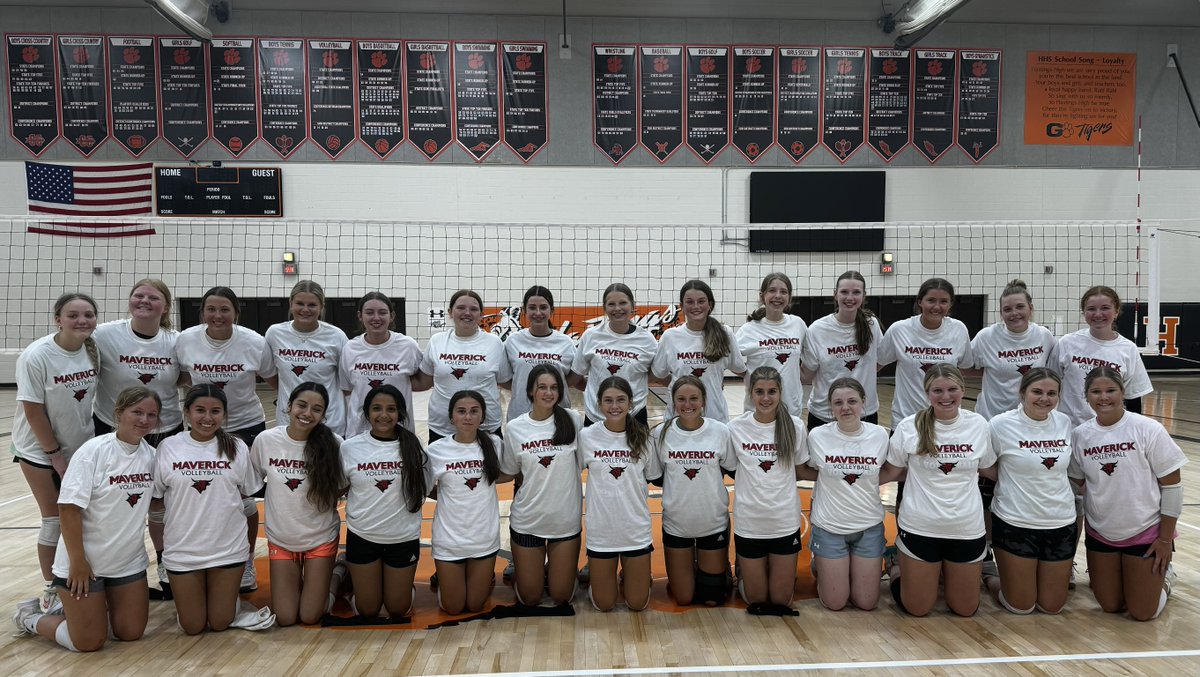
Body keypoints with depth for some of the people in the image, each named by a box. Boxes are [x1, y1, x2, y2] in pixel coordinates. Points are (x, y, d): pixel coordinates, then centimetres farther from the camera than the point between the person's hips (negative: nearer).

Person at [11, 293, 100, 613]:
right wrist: (55, 454, -11)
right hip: (40, 450, -3)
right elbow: (33, 410, -17)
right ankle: (50, 589, 20)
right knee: (54, 518, 2)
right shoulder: (36, 356, -22)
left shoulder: (94, 349, -10)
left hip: (81, 446, 4)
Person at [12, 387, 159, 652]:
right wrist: (77, 561, -18)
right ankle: (30, 617, 28)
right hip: (84, 560, -5)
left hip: (129, 561, 5)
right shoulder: (93, 451, -18)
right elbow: (69, 508, -18)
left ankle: (73, 609, 33)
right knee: (88, 642, 2)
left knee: (131, 633, 10)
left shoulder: (151, 455, -3)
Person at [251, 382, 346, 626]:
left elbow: (342, 487, -2)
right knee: (285, 618, 6)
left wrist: (321, 505, -12)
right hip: (280, 538, 2)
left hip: (321, 538, -1)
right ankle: (295, 581, 35)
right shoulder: (265, 440, -13)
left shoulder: (334, 444, -17)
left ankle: (328, 578, 32)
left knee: (310, 616, 4)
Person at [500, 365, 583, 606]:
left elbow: (582, 462, 4)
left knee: (562, 596, 11)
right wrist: (534, 491, 1)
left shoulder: (573, 421, -7)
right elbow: (512, 472, 6)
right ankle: (524, 568, 41)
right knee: (529, 598, 12)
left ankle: (552, 568, 40)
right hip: (527, 520, 0)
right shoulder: (515, 428, -7)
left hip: (566, 519, 0)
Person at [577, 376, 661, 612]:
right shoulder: (587, 436, -9)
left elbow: (654, 477, 6)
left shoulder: (643, 437, -5)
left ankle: (627, 576, 39)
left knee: (638, 603, 9)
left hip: (636, 528, 1)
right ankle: (600, 577, 39)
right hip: (600, 529, -1)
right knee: (603, 604, 9)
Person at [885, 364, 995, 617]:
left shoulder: (978, 424, -4)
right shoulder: (909, 427, -11)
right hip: (919, 528, -2)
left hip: (967, 528, 2)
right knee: (917, 608, 7)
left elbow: (989, 470, 12)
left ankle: (948, 570, 43)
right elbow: (890, 471, 1)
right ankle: (897, 569, 37)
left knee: (965, 609, 14)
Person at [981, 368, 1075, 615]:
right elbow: (985, 468, -4)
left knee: (1052, 606, 13)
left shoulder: (1064, 422, 0)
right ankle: (987, 579, 32)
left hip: (1061, 523, 4)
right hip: (1015, 523, -4)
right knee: (1021, 607, 3)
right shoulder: (1001, 424, -14)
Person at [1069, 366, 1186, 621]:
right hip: (1100, 534, 3)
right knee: (1110, 607, 10)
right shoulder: (1080, 435, -5)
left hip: (1146, 533, -3)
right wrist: (1071, 531, 5)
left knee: (1143, 612, 5)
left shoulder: (1148, 430, -14)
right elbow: (1075, 486, 6)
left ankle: (1164, 576, 32)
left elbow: (1172, 486, -10)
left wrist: (1165, 539, -9)